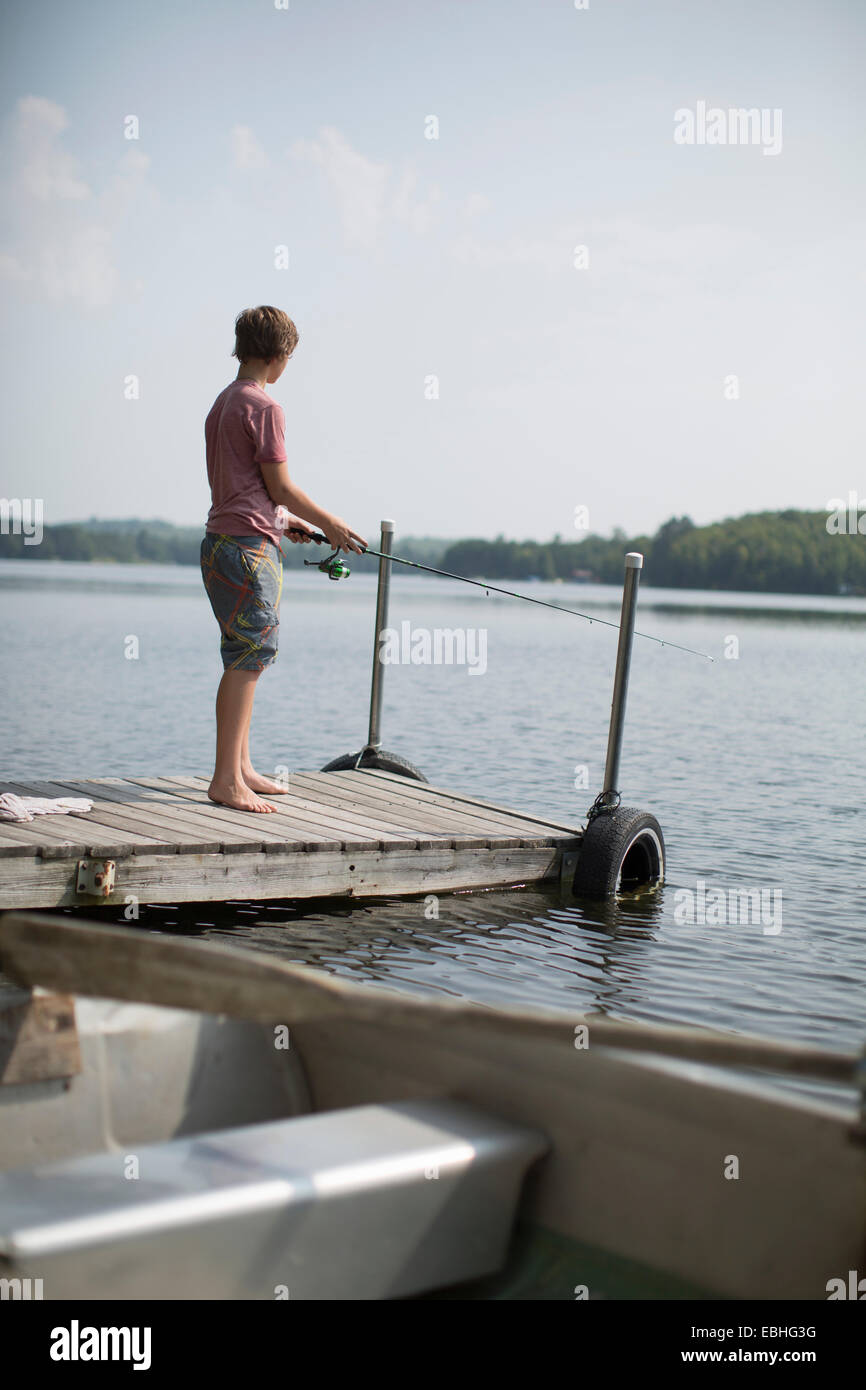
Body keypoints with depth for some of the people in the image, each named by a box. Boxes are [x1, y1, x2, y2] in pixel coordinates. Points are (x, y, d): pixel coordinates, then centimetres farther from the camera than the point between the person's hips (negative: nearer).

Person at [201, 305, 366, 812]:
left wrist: (287, 520, 29)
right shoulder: (264, 407, -12)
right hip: (249, 547, -10)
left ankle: (241, 768, 20)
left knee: (245, 660, 14)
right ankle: (227, 780, -8)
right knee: (247, 660, -8)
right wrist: (331, 524, 2)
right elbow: (280, 486, -10)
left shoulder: (223, 403, 17)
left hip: (221, 542, 10)